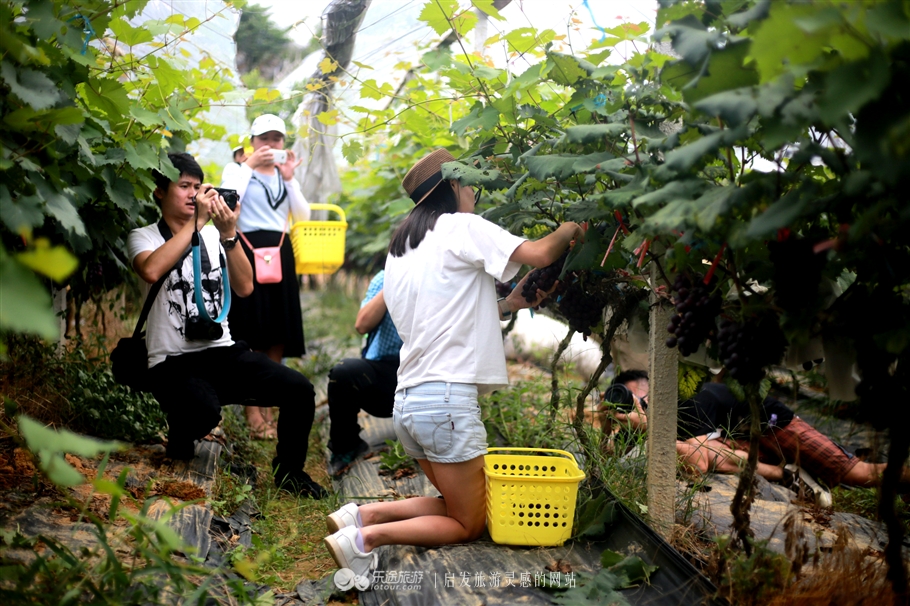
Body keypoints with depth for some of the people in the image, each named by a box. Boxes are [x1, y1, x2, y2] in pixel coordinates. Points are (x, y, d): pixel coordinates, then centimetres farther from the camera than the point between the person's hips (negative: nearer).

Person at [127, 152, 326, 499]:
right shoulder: (144, 237, 2)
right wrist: (197, 220, -19)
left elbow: (244, 287, 0)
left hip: (224, 352, 5)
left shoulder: (214, 236, 13)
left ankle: (288, 470, 11)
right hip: (173, 362, -4)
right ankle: (180, 437, 2)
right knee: (204, 410, -37)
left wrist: (228, 234, -12)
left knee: (299, 390, -15)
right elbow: (151, 271, -23)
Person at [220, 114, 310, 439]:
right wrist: (249, 166, -11)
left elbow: (303, 216, 5)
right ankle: (251, 409, -5)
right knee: (249, 330, -8)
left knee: (278, 332, 2)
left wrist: (290, 179, -4)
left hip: (280, 253, 5)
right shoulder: (236, 170, 6)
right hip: (247, 251, -5)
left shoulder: (284, 175, 18)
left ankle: (268, 406, 9)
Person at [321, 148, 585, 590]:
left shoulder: (399, 250, 17)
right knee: (469, 524, 6)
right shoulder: (461, 228, -6)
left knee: (456, 503, 22)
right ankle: (366, 536, -12)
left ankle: (363, 514, 5)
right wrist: (570, 229, 3)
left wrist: (507, 306, 19)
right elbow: (538, 254, -16)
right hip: (447, 399, -8)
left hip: (408, 401, 8)